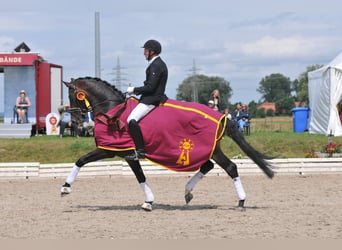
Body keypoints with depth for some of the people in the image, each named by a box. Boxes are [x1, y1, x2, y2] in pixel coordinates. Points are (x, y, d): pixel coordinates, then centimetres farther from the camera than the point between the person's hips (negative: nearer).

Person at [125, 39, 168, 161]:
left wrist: (134, 90, -11)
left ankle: (140, 151, -28)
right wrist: (137, 90, 13)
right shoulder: (159, 64, 18)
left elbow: (150, 87, -21)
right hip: (152, 97, 11)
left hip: (152, 100, -11)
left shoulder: (156, 66, -15)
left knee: (132, 120, -23)